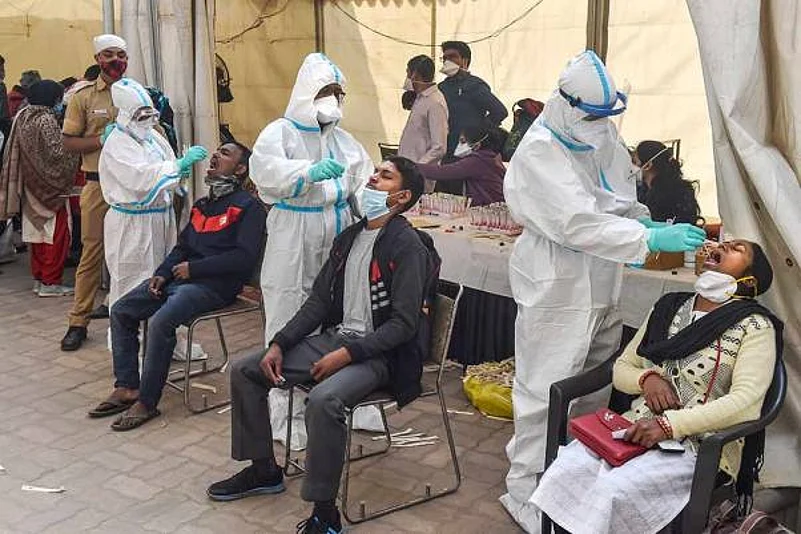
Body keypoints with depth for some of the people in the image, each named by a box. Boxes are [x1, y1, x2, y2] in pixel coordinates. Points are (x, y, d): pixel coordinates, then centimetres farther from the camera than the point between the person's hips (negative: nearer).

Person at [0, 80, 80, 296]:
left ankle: (39, 279, 21)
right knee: (55, 234, -2)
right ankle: (50, 282, 0)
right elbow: (57, 152, -21)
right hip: (51, 186, -8)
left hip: (32, 186, 8)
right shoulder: (46, 119, -16)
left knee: (38, 231, 14)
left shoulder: (22, 117, 8)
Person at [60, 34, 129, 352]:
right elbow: (69, 143, -1)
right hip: (98, 184, -2)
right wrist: (104, 139, -15)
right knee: (92, 251, 1)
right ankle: (78, 322, 10)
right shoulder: (83, 97, 3)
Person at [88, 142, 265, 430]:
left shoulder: (248, 207, -5)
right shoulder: (201, 204, 22)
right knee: (121, 311, -2)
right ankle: (127, 387, 2)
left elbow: (244, 257, -16)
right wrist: (162, 274, 2)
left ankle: (147, 402, -15)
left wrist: (194, 268, -14)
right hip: (179, 277, 9)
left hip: (215, 284, -9)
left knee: (160, 321, -29)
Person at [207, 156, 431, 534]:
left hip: (378, 354, -8)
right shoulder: (348, 237, 12)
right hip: (335, 336, 8)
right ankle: (263, 470, 20)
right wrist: (279, 344, 0)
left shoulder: (407, 246, -12)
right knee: (244, 370, 4)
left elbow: (403, 324, -18)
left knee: (323, 399, -37)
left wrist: (347, 355, -23)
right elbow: (319, 301, 12)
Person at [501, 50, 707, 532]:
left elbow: (622, 197, 19)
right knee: (544, 396, 1)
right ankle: (526, 494, 15)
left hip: (603, 286, 8)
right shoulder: (538, 153, -17)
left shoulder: (605, 136, 7)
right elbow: (577, 224, -26)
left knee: (594, 392, 14)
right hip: (558, 291, -7)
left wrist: (643, 222, -2)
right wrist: (650, 240, -29)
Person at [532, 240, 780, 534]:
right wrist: (647, 378, -5)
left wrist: (669, 425, -23)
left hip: (700, 445, -5)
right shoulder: (669, 307, 16)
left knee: (615, 490, -30)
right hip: (639, 428, 5)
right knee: (566, 471, -22)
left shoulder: (755, 325, -1)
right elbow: (621, 368, 19)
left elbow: (746, 401, -14)